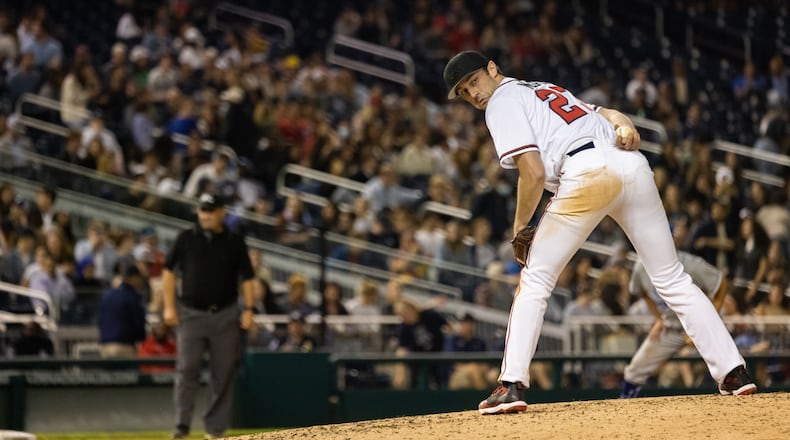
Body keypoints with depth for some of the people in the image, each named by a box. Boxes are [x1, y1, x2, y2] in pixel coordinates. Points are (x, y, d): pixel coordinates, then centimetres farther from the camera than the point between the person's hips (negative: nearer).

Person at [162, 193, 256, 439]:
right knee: (187, 370, -8)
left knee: (223, 373, 2)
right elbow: (169, 271, 6)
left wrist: (249, 309, -3)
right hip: (191, 314, -1)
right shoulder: (186, 239, 4)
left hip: (225, 316, 1)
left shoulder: (235, 242, 5)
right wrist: (169, 306, -3)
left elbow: (247, 277, 7)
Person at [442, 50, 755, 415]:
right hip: (633, 165, 7)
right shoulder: (548, 90, 35)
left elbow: (534, 173, -2)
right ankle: (733, 372, 8)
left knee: (534, 282, 4)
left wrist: (519, 228, 9)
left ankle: (512, 385, -5)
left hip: (587, 172, -7)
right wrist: (624, 126, 4)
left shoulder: (502, 102, 9)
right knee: (672, 280, 13)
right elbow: (604, 113, 25)